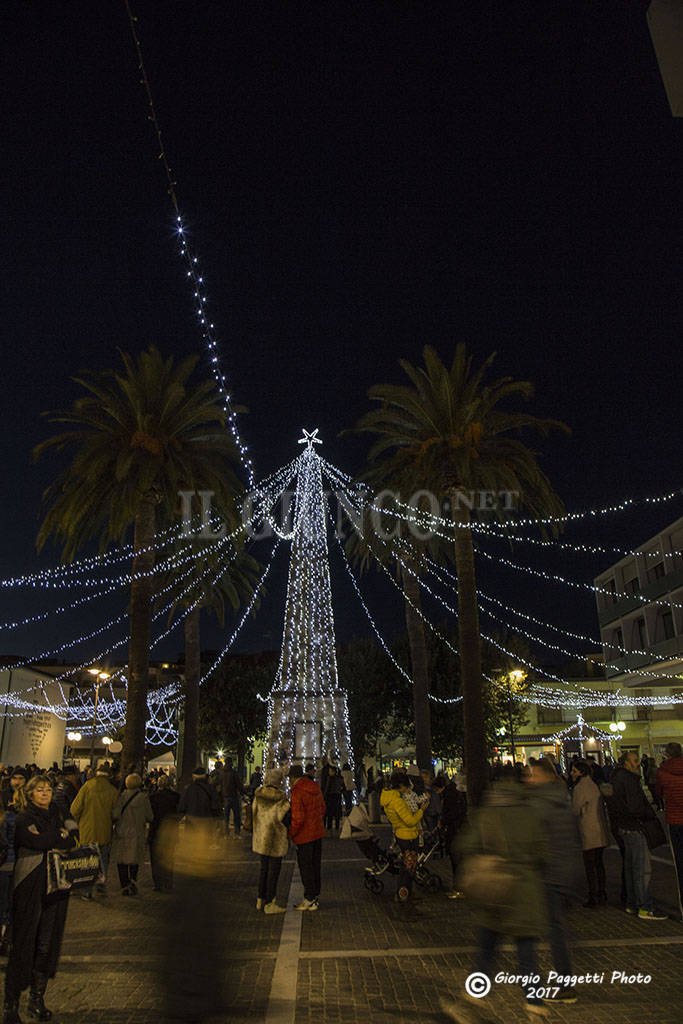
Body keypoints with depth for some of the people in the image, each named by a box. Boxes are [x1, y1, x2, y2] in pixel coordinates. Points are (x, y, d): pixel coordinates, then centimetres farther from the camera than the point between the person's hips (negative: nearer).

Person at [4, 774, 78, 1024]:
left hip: (55, 889, 5)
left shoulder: (58, 818, 13)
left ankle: (37, 999, 21)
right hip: (30, 888, -5)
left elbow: (72, 841, 2)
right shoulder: (24, 819, -3)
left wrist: (49, 838, -13)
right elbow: (38, 842, -19)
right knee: (23, 944, -2)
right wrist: (61, 836, -6)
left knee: (47, 944, 8)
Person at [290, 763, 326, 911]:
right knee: (315, 865, 17)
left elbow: (298, 817, -23)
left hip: (304, 835, -8)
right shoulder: (315, 787, 6)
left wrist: (290, 833, -10)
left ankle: (310, 899, 11)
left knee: (305, 867, 4)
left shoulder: (297, 791, -20)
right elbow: (323, 809, 14)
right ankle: (316, 896, 27)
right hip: (318, 832, 8)